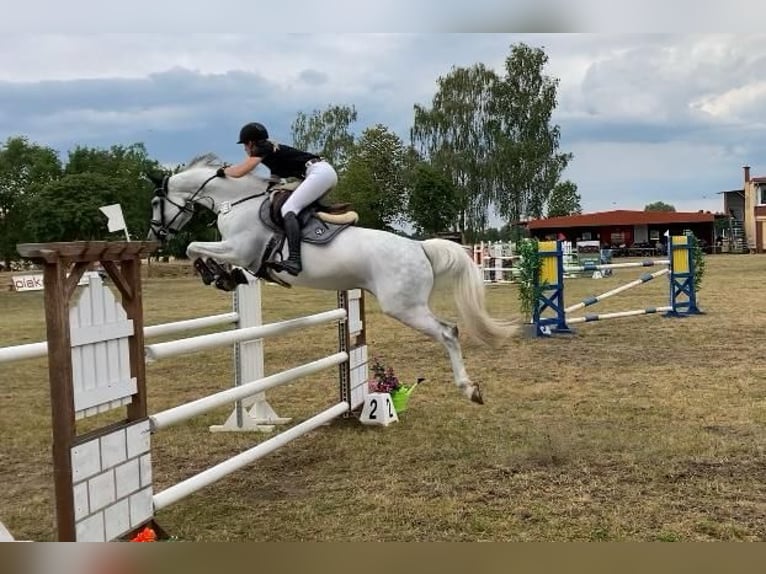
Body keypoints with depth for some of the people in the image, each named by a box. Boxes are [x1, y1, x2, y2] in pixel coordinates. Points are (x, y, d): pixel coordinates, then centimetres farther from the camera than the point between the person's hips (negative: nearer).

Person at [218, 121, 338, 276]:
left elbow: (239, 172, -7)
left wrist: (223, 171, 13)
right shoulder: (273, 151, 24)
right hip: (327, 172, 10)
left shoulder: (263, 149, -2)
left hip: (320, 172, -10)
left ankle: (294, 260, -37)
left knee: (288, 209, -19)